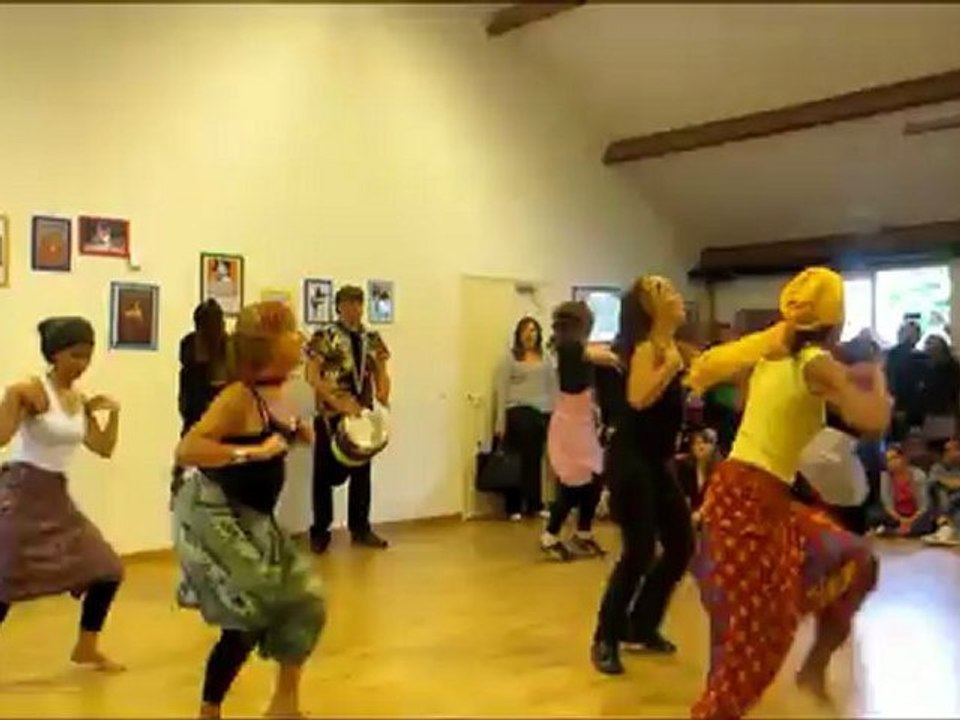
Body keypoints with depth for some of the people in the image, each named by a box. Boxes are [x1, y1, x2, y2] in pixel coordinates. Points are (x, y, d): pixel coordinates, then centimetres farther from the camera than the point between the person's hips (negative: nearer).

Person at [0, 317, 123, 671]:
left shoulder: (81, 400, 8)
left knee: (107, 570, 10)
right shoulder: (34, 391, -13)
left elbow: (104, 448, 12)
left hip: (57, 496, 8)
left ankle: (86, 648, 28)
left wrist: (114, 413, 1)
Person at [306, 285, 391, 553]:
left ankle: (360, 529, 24)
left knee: (362, 472, 12)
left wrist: (383, 396, -12)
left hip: (364, 414, 5)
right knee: (326, 474, 4)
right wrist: (340, 402, -21)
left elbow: (381, 373, 9)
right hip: (331, 415, -4)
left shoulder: (373, 340, 8)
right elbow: (312, 376, -13)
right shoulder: (324, 337, -7)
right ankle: (320, 532, 16)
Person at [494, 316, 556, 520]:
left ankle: (534, 504, 16)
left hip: (541, 414, 3)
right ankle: (513, 507, 6)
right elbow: (502, 391, -1)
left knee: (535, 460, 7)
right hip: (518, 413, -3)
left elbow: (553, 388, 13)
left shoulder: (545, 359, 13)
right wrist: (501, 422, -6)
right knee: (515, 460, 0)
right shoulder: (510, 359, 2)